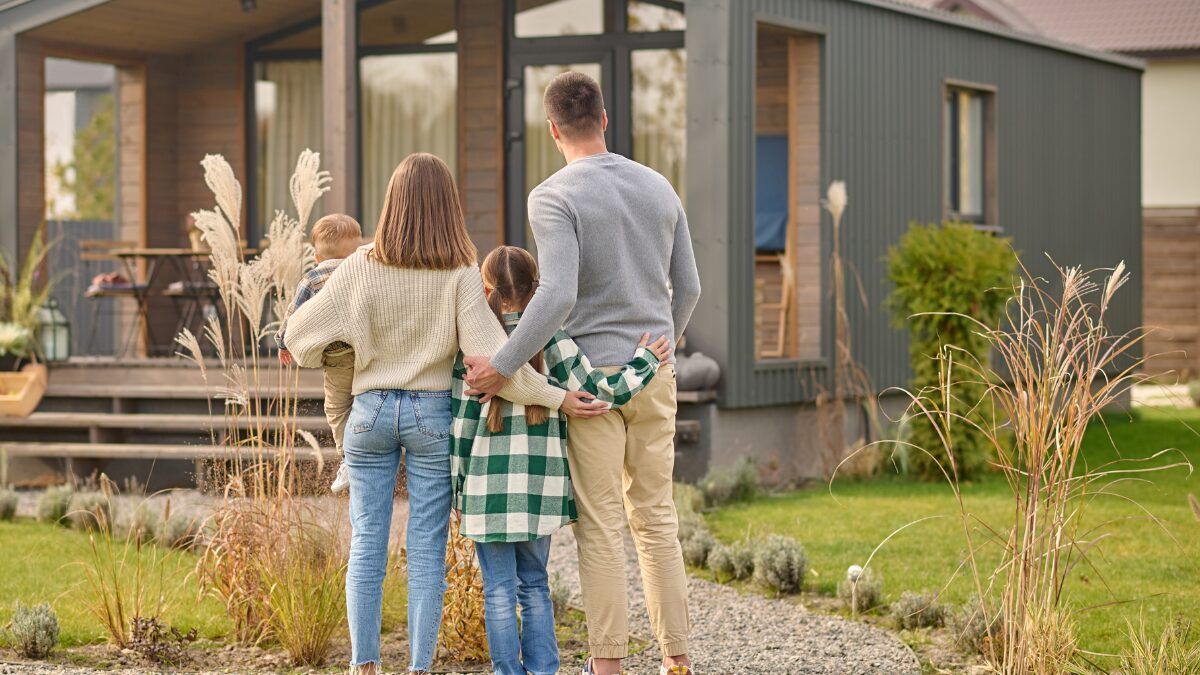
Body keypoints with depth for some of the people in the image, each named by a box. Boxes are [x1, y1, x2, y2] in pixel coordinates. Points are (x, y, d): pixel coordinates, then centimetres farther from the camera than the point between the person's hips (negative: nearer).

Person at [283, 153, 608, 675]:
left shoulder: (362, 268, -6)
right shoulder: (461, 273, -10)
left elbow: (300, 332, -1)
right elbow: (487, 351, -16)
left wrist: (317, 355, 22)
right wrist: (555, 398, -12)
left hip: (372, 411, 1)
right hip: (433, 413, -1)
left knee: (366, 547, 8)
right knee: (427, 550, 5)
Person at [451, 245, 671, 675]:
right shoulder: (551, 341, -2)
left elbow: (462, 425, -2)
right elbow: (597, 393, -4)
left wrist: (459, 491, 5)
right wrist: (644, 364, 9)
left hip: (490, 487, -2)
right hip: (542, 486, 2)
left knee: (499, 590, 4)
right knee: (535, 584, 15)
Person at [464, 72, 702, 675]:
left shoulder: (553, 197, -11)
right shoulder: (659, 187, 7)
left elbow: (559, 295, -23)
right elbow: (687, 287, 13)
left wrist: (502, 366, -18)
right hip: (654, 376, 5)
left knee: (600, 527, 0)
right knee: (655, 518, 11)